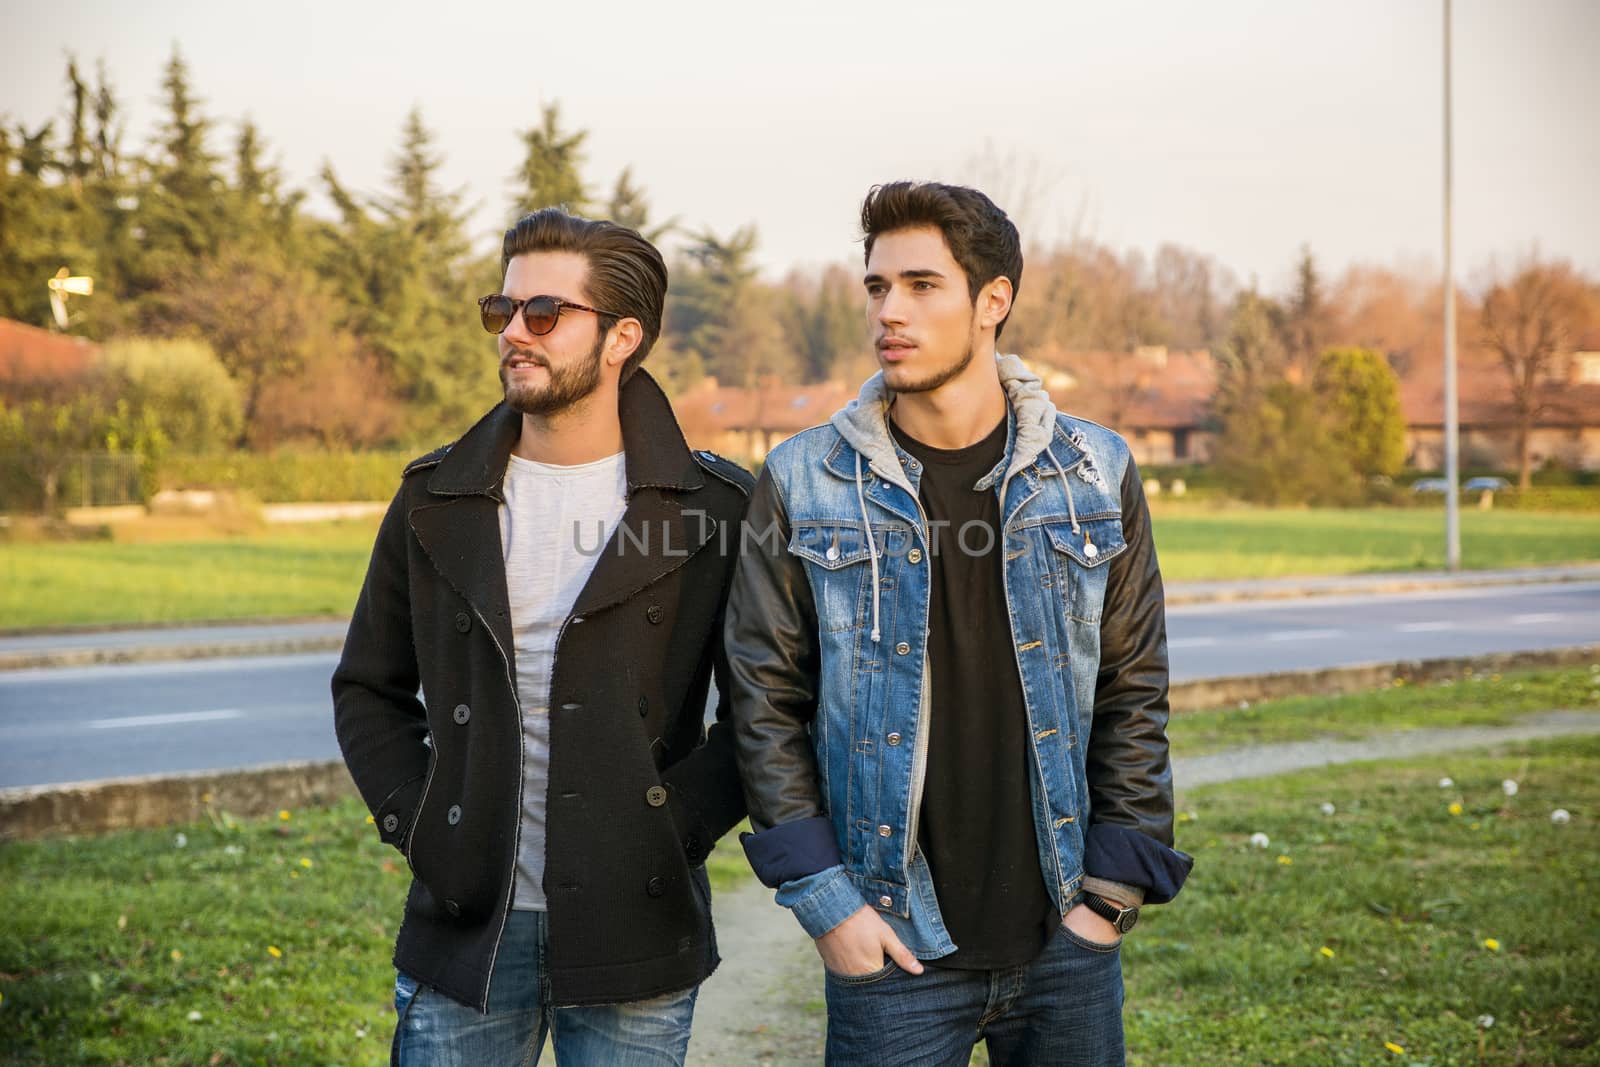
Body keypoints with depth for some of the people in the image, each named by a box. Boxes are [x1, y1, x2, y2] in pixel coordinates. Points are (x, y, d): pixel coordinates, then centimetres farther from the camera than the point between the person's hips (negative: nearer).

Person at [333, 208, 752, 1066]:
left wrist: (682, 822, -9)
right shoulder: (437, 499, 6)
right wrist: (414, 820, 2)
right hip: (465, 927, 2)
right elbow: (369, 688, 14)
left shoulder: (715, 507, -2)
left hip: (635, 936, -2)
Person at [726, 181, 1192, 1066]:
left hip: (1067, 941, 2)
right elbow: (766, 704, 0)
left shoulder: (1094, 475, 3)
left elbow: (1134, 695, 6)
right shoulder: (803, 484, -1)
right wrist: (823, 898, -6)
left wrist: (1114, 891, 0)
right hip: (891, 949, -1)